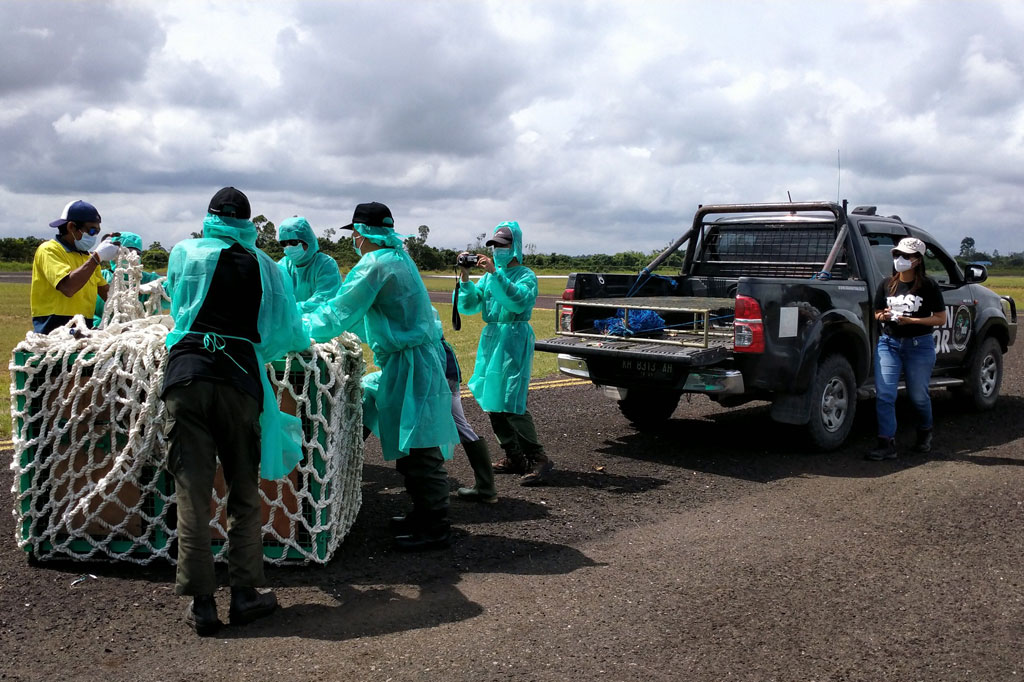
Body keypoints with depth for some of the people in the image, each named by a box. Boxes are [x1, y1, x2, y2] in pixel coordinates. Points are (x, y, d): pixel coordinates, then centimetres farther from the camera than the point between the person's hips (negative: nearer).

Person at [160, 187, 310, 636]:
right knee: (243, 493, 10)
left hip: (186, 373, 0)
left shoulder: (184, 254, 12)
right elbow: (284, 328, 12)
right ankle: (245, 594, 13)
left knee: (192, 491, 2)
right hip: (238, 376, 0)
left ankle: (200, 603, 4)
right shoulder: (261, 264, 9)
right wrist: (303, 342, 34)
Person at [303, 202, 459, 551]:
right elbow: (361, 312, 25)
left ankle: (435, 528, 1)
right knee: (411, 448, 17)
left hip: (409, 365, -10)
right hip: (411, 361, 10)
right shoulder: (398, 258, 16)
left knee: (419, 450, -5)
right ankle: (424, 513, 25)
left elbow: (338, 315, -12)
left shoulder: (375, 264, -15)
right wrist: (310, 319, 26)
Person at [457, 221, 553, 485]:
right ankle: (514, 457, 18)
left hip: (514, 339, -7)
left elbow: (518, 302, -23)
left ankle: (538, 459, -8)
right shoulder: (489, 274, 14)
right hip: (490, 338, 7)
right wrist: (465, 278, -6)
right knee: (492, 403, 8)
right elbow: (468, 306, 9)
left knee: (511, 404, -14)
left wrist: (495, 274, -25)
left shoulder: (525, 275, -3)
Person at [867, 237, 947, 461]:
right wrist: (883, 316, -9)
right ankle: (887, 444, -8)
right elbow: (877, 314, 15)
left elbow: (941, 319, -3)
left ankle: (925, 433, 39)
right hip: (888, 343, 3)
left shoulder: (928, 286, -5)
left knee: (918, 395, 11)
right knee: (884, 393, -10)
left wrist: (912, 320, -16)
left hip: (919, 345, -3)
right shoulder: (887, 284, 6)